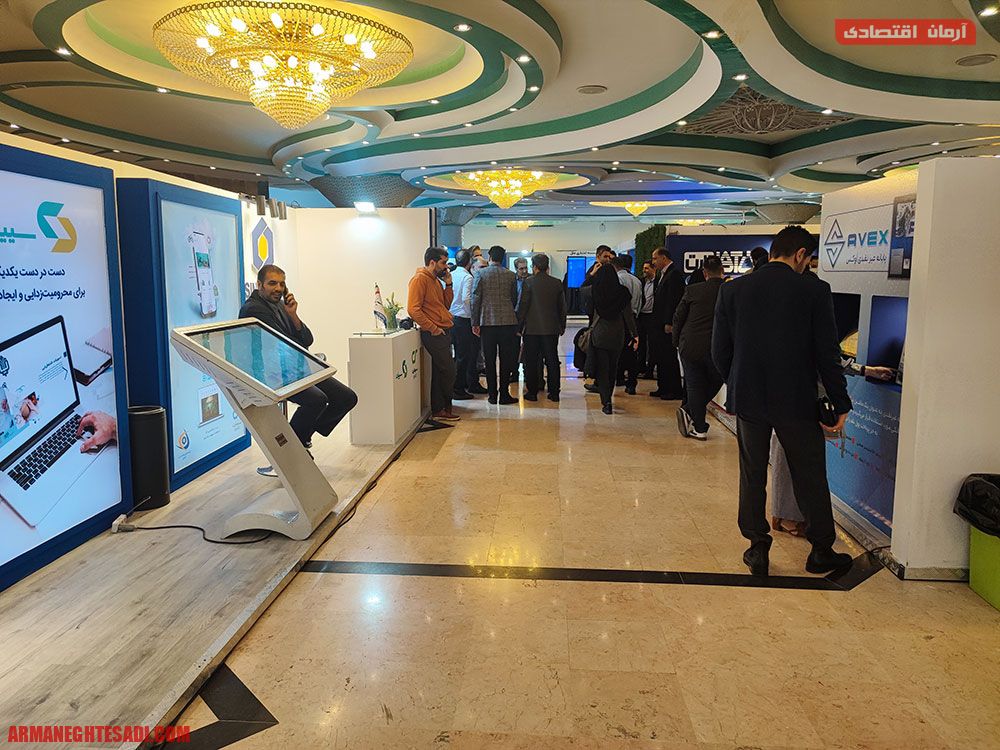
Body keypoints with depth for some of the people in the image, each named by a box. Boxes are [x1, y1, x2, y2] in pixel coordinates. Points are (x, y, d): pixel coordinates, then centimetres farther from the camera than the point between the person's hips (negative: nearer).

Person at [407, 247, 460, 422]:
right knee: (448, 371, -7)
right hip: (434, 334, -9)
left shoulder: (435, 280, 18)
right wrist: (433, 328, -19)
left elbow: (446, 304, 20)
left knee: (439, 372, 11)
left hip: (443, 332, 9)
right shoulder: (420, 279, -11)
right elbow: (413, 309, -19)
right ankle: (444, 408, 5)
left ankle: (438, 409, 18)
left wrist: (448, 284, 7)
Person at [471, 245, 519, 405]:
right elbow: (514, 299, 10)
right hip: (508, 322, 1)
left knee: (490, 360, 6)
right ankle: (504, 394, 5)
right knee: (506, 360, 5)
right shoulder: (511, 275, 4)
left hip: (487, 322, -1)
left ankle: (492, 395, 8)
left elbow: (475, 300, -4)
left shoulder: (481, 274, -2)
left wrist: (475, 323, 0)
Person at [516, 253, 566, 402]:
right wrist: (562, 326, 17)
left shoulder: (529, 283, -8)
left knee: (531, 362, 5)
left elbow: (522, 306, -8)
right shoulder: (557, 283, 3)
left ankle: (532, 392, 8)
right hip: (552, 328, 3)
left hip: (532, 328, -3)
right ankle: (554, 393, 9)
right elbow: (562, 307, 8)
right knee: (552, 360, 8)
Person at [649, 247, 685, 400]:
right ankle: (663, 388, 21)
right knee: (661, 357, 13)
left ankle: (675, 391, 3)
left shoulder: (674, 274, -13)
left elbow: (673, 301, -19)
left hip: (667, 325, -10)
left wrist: (669, 323, -21)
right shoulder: (662, 274, 17)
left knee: (669, 357, -4)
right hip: (659, 324, 10)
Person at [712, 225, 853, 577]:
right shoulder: (814, 292, -9)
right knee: (810, 478, 14)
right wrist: (841, 404, 1)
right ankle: (821, 551, 27)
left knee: (752, 477, 14)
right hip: (797, 402, -2)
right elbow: (828, 354, -8)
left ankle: (758, 549, 21)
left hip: (749, 400, 2)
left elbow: (719, 350, 2)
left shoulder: (732, 290, -2)